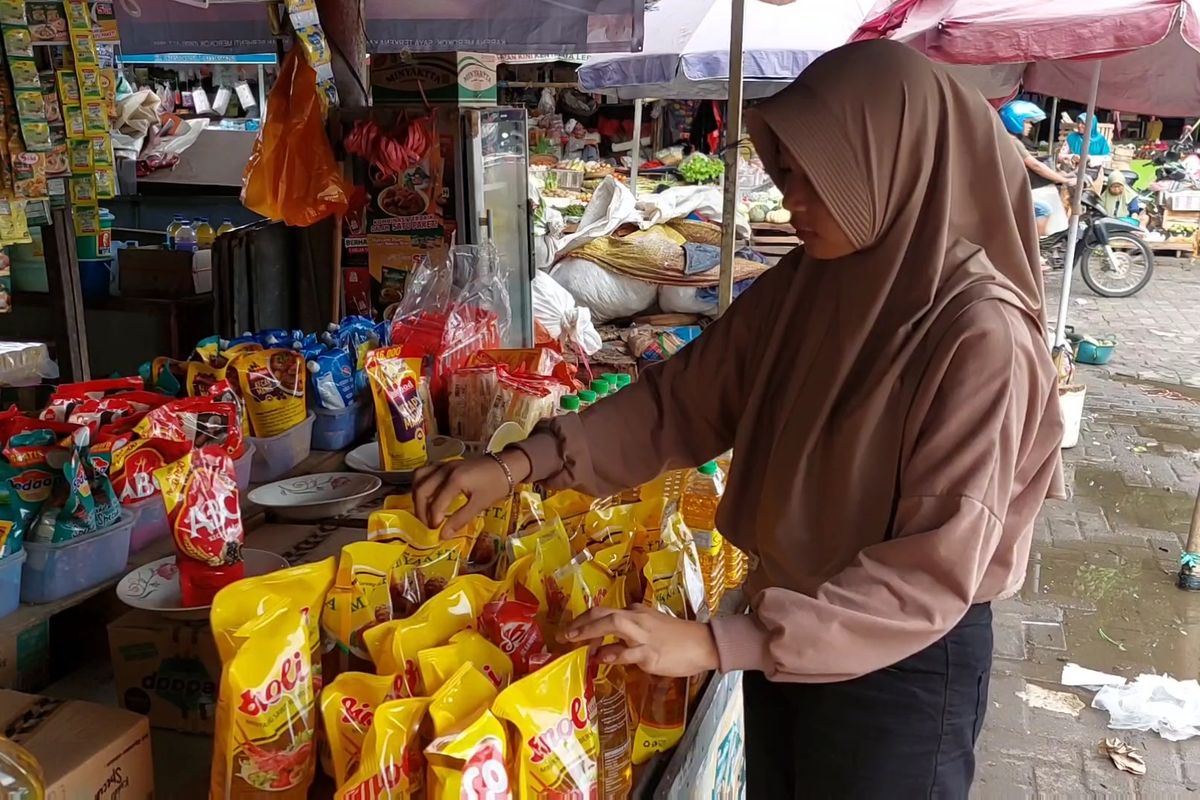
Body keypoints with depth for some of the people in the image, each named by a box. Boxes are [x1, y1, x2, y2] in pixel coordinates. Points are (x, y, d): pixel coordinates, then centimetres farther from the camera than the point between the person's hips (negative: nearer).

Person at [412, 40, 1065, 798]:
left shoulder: (982, 335, -25)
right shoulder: (803, 286, -5)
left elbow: (936, 569, -27)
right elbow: (683, 397, 0)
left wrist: (718, 643, -32)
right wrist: (525, 462, -14)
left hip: (905, 664, -6)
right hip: (785, 633, 6)